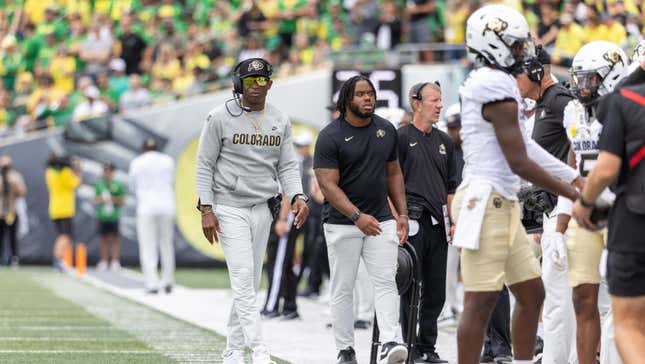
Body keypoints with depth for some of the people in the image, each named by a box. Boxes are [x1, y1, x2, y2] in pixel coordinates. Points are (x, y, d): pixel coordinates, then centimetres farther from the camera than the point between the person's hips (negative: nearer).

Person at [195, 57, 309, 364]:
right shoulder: (221, 117, -5)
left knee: (250, 283, 8)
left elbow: (287, 165, 9)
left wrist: (297, 196, -10)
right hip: (229, 208, -5)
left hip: (263, 210, 5)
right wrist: (206, 209, -11)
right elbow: (204, 165, -4)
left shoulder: (280, 121, 8)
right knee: (243, 278, -15)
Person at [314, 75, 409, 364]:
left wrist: (402, 214, 9)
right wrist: (357, 216, -26)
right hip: (342, 223, -4)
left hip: (381, 219, 4)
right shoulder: (330, 136, -9)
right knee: (343, 289, 1)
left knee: (386, 282, -10)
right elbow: (328, 185, -15)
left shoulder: (386, 130, 8)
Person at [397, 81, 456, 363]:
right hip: (412, 222, -6)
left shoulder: (444, 142, 17)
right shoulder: (401, 138, -2)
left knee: (436, 291, 7)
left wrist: (454, 222, 12)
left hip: (438, 223, 6)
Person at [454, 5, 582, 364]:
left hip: (503, 204, 10)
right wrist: (576, 196, -9)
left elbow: (524, 147, 19)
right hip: (486, 202, -10)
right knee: (481, 301, -7)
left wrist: (576, 179, 19)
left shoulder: (484, 84, 16)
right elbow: (520, 163, -16)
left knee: (532, 293, 12)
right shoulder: (499, 90, -15)